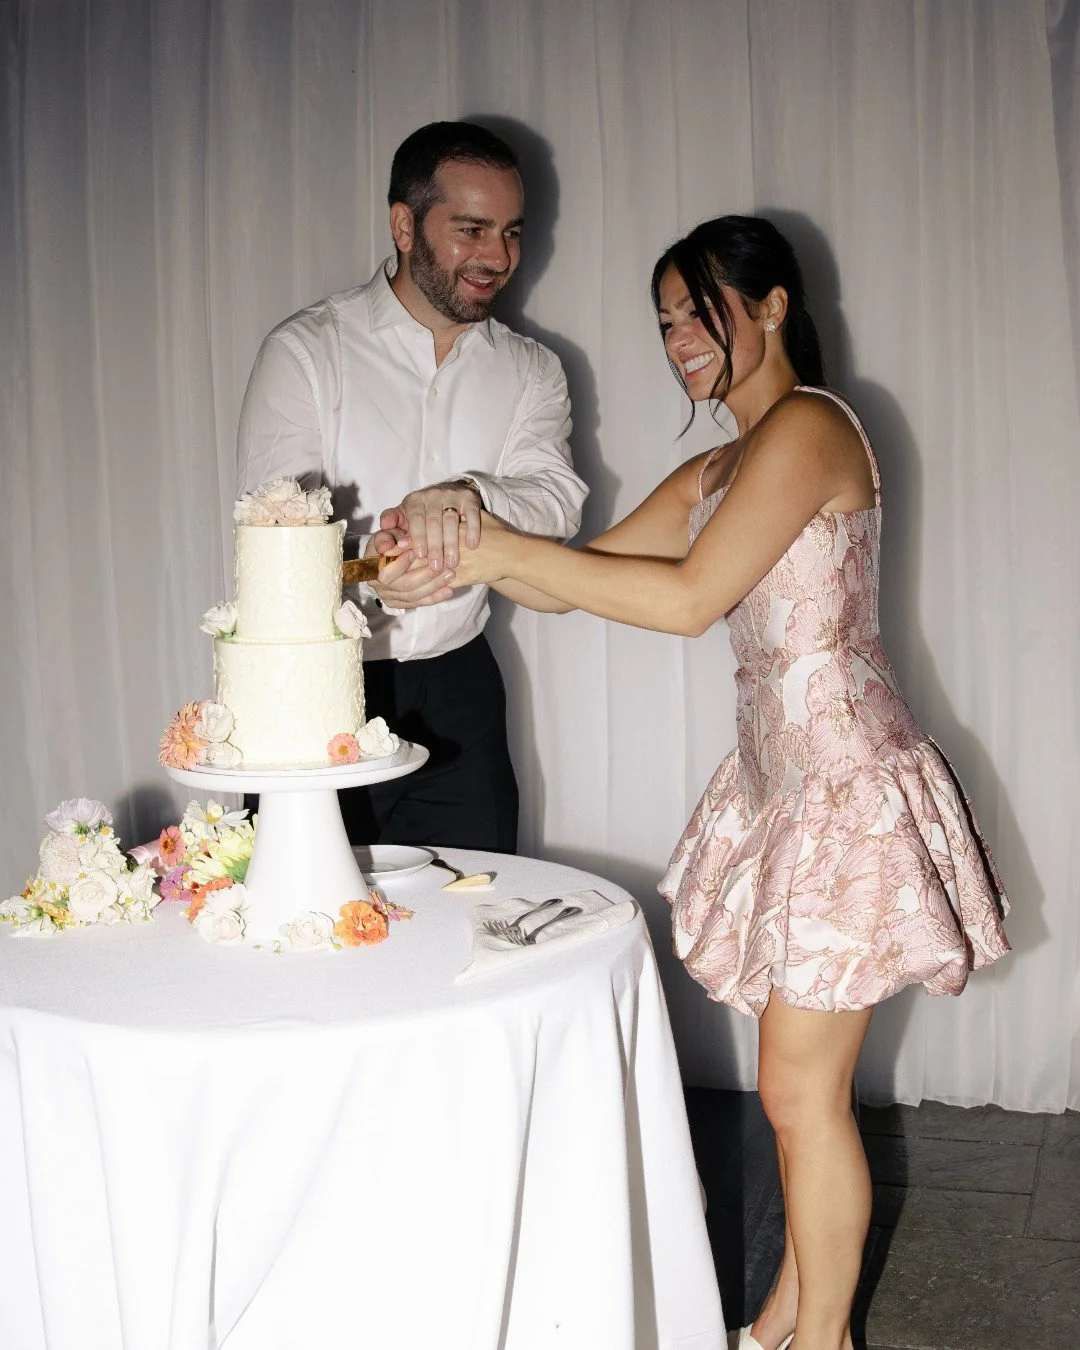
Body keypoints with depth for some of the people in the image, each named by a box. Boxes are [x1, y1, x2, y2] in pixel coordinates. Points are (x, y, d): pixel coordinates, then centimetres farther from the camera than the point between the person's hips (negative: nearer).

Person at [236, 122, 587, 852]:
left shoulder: (531, 370, 7)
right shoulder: (306, 351, -4)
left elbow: (558, 498, -9)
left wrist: (469, 495, -31)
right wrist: (367, 568, -34)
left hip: (457, 694, 3)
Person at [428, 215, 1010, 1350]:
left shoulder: (810, 425, -13)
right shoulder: (713, 472, 16)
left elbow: (690, 598, -21)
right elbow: (583, 580, 14)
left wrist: (503, 550, -18)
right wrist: (471, 552, -3)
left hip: (849, 791, -8)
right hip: (776, 784, 8)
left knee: (800, 1090, 1)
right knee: (799, 1082, 15)